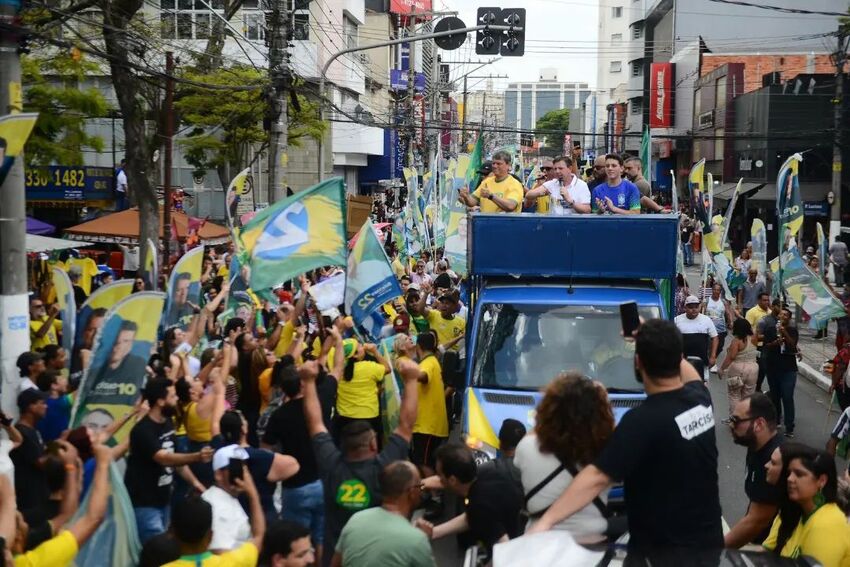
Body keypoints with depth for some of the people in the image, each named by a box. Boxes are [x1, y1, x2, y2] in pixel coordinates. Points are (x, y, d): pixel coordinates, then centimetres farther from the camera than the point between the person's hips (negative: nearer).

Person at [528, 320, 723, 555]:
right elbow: (689, 374, 22)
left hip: (663, 550, -7)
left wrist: (546, 521, -30)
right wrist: (660, 342, 24)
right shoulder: (701, 398, -5)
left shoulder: (643, 420, -27)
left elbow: (596, 477, -30)